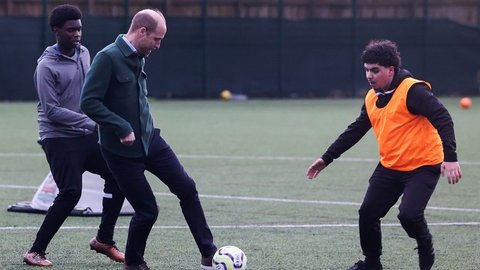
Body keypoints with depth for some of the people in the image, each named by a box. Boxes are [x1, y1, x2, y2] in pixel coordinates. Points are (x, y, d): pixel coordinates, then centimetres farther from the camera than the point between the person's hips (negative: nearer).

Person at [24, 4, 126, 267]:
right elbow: (51, 111, -19)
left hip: (86, 136, 8)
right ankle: (35, 252, -4)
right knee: (70, 193, -15)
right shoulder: (47, 66, -15)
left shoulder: (84, 53, 8)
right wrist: (91, 121, -24)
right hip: (59, 139, -8)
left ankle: (103, 240, 14)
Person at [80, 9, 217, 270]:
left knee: (186, 187, 1)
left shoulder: (138, 57, 8)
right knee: (147, 210, -3)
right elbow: (89, 103, -23)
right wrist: (122, 128, -24)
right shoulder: (108, 58, -18)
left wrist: (146, 128, 17)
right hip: (122, 150, -8)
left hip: (150, 140, 8)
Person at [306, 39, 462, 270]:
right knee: (367, 213, 3)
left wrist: (450, 158, -34)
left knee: (409, 214, -23)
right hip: (389, 167, 7)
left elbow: (443, 120, -24)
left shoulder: (413, 91, -17)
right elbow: (354, 131, 17)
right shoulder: (371, 98, 7)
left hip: (423, 166, -7)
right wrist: (326, 158, 16)